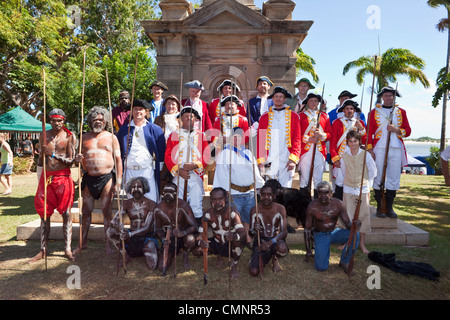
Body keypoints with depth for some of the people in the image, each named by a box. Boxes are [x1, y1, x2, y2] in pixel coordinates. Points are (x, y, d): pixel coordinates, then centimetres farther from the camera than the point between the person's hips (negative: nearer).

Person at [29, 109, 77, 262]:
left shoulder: (70, 137, -3)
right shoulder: (44, 135, 9)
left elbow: (70, 161, -7)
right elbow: (41, 157, 21)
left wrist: (53, 154, -18)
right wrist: (41, 157, -1)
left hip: (63, 177, -4)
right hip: (46, 177, 4)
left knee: (66, 213, -2)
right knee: (44, 213, 7)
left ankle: (68, 249, 5)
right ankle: (43, 249, 16)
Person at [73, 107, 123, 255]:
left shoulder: (111, 137, 6)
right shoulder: (84, 137, 13)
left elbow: (118, 159, 1)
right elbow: (80, 157, 19)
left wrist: (118, 181, -7)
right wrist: (77, 159, -7)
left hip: (106, 178, -3)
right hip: (88, 178, 3)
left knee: (106, 211, 1)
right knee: (86, 211, 8)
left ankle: (108, 244, 9)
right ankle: (83, 243, 21)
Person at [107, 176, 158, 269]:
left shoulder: (151, 204, -13)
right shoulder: (127, 203, -2)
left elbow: (146, 227, -19)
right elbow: (114, 221, -10)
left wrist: (130, 234, -34)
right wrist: (121, 229, -34)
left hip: (147, 237, -3)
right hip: (132, 236, 3)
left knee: (152, 266, -23)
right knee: (110, 232, -21)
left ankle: (146, 252, 12)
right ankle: (126, 255, -3)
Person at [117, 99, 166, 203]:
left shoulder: (155, 129, 4)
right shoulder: (124, 130, 12)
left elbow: (161, 151, 5)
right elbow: (118, 151, 16)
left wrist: (160, 170, 2)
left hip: (147, 171, -2)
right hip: (129, 171, 3)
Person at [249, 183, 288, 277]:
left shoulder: (280, 209, -12)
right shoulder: (255, 210, -11)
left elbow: (284, 232, -17)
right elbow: (251, 234, -7)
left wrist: (270, 243, -33)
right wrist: (253, 230, -33)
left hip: (275, 240, -1)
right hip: (260, 240, 1)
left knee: (282, 248, -39)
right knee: (254, 272, -17)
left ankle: (275, 259, 3)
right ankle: (267, 256, 19)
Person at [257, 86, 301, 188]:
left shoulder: (293, 116, 10)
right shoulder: (264, 117, 12)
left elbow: (297, 139, 5)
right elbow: (260, 140, 8)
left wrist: (293, 159, -6)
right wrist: (260, 160, -2)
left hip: (287, 160, 0)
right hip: (269, 162, 1)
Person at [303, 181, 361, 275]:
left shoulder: (338, 204, -14)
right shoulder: (312, 207, -18)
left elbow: (348, 224, -13)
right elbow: (307, 229, -9)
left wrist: (354, 225, -40)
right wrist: (308, 252, -7)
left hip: (334, 233, 3)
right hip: (320, 236, -2)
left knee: (355, 234, -27)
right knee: (321, 267, -18)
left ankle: (344, 262, -6)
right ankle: (316, 249, 16)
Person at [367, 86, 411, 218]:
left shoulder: (401, 112, 14)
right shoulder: (374, 112, 8)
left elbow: (408, 131, 11)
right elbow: (369, 132, 4)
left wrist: (396, 130, -10)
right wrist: (370, 149, -5)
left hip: (396, 149, 2)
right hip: (379, 149, -2)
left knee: (394, 179, 2)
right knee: (378, 178, -2)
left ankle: (389, 207, 12)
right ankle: (380, 208, 8)